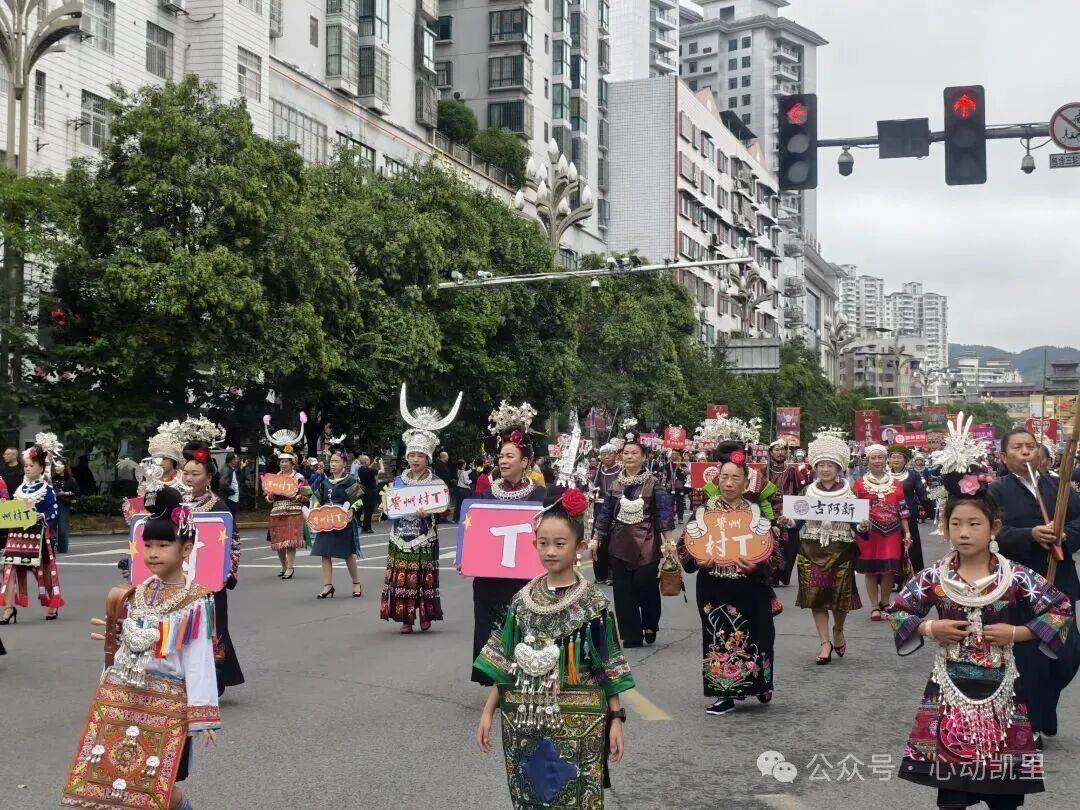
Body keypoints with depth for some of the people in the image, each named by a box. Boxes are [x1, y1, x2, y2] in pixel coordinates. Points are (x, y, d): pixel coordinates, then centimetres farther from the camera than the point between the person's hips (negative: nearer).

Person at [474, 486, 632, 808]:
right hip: (525, 721, 3)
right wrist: (488, 711, 4)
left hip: (576, 724, -3)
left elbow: (609, 667, -3)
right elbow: (503, 663, 7)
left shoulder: (593, 603, -6)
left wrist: (617, 718, -6)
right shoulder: (523, 599, 3)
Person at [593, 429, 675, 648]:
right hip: (620, 543, 3)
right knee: (623, 589, 2)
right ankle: (632, 634, 11)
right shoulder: (615, 484, 8)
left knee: (646, 586, -3)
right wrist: (596, 540, 12)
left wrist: (668, 541, -10)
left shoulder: (653, 483, -3)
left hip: (646, 543, -3)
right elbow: (604, 514, 13)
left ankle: (650, 626, 23)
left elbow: (664, 513, -4)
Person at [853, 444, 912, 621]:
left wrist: (907, 533, 5)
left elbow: (902, 510, 9)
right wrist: (860, 523, -14)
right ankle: (875, 607, 9)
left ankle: (885, 604, 15)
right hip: (868, 532, -1)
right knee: (871, 569, 1)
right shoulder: (860, 484, 3)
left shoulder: (895, 484, 9)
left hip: (892, 533, 1)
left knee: (889, 570, -2)